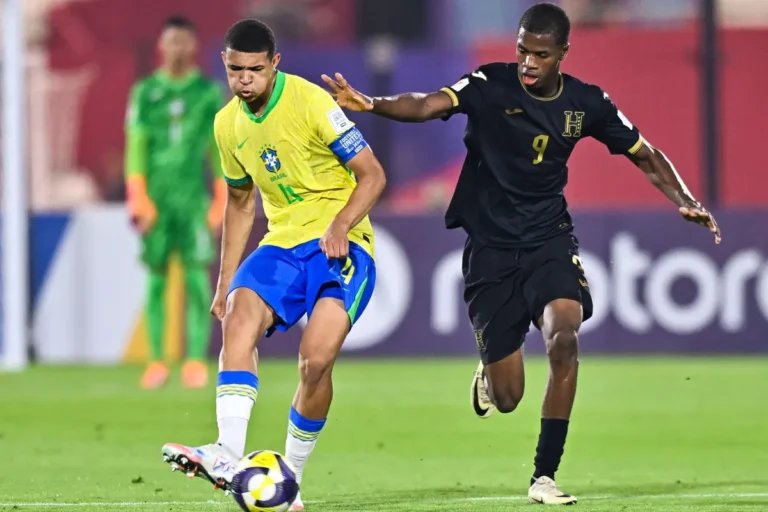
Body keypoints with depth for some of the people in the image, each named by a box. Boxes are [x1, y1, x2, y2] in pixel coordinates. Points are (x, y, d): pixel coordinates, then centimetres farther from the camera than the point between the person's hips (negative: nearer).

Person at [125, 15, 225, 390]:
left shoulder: (209, 92, 6)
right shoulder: (144, 92, 6)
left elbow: (219, 150, 7)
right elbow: (135, 147, 4)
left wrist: (222, 202, 2)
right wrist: (138, 201, -5)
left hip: (194, 200, 0)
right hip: (156, 200, 1)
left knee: (197, 279, -6)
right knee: (156, 279, 1)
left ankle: (197, 361, -4)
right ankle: (156, 361, 4)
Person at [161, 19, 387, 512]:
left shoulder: (311, 103, -12)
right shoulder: (228, 124, 8)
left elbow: (373, 174, -10)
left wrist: (340, 225, -26)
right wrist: (226, 280, 19)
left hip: (341, 244, -5)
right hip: (283, 243, 5)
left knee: (317, 358, -23)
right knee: (239, 314, -25)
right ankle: (229, 458, -38)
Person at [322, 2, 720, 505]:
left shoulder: (586, 103, -2)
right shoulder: (490, 86, -12)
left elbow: (647, 157, 9)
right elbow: (426, 105, -29)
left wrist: (686, 201, -7)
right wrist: (372, 104, -48)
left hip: (549, 241, 1)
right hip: (490, 247, -1)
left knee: (565, 339, -27)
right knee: (506, 398, 0)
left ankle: (544, 476, -15)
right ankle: (489, 370, 41)